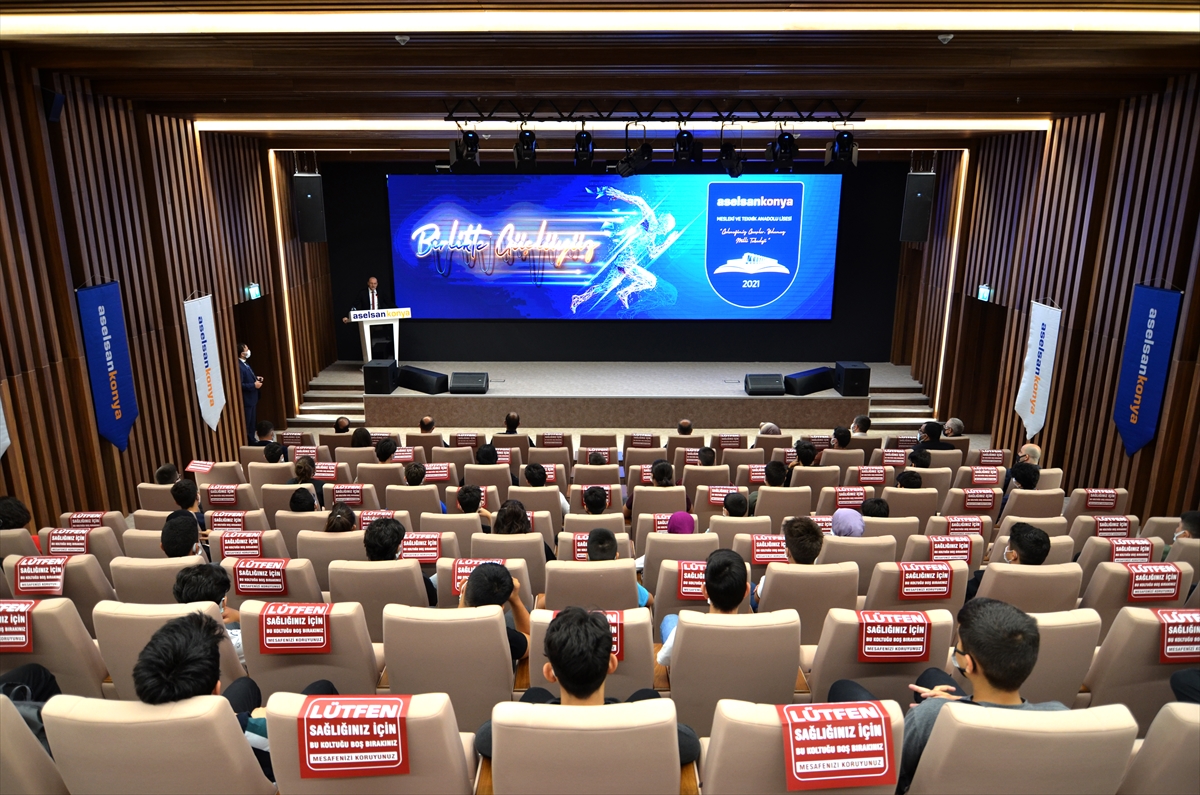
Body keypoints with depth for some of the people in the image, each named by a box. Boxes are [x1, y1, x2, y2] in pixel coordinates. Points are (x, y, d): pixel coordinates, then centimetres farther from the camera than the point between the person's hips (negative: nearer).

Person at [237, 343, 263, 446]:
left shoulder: (244, 364, 9)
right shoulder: (239, 366, -23)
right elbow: (240, 385, -26)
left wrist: (256, 378, 6)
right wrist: (254, 385, -22)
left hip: (252, 398, 11)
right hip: (246, 399, -11)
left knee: (252, 421, 20)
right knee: (246, 423, 0)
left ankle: (252, 440, 31)